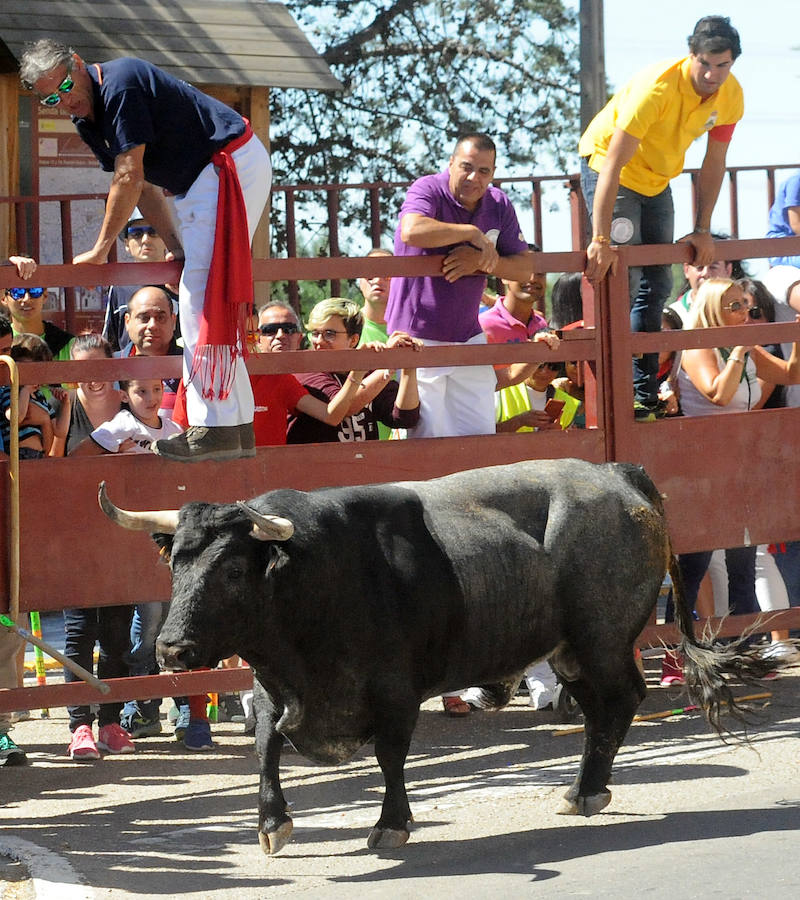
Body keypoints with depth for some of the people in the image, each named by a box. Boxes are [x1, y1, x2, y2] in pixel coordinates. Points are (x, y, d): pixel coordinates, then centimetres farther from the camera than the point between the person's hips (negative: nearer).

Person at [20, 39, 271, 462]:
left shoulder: (120, 85, -20)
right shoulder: (87, 119, 11)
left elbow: (129, 180, -20)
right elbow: (143, 184, 16)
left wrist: (100, 249, -13)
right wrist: (177, 249, 8)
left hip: (231, 167, -11)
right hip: (204, 179, 11)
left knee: (202, 297, -16)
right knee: (202, 297, 10)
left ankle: (214, 428, -20)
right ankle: (238, 427, 10)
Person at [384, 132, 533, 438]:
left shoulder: (499, 205, 6)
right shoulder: (428, 190, -13)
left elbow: (525, 268, 5)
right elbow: (412, 231, -36)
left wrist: (482, 262, -14)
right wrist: (472, 233, -24)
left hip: (468, 336, 6)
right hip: (419, 337, -6)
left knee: (482, 436, 6)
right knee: (431, 440, -9)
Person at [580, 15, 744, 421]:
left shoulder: (731, 96, -15)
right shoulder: (657, 87, -35)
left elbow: (714, 163, -1)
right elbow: (613, 163, -36)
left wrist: (702, 231, -4)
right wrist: (601, 241, -39)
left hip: (657, 180, 7)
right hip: (606, 163, -7)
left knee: (656, 285, 8)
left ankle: (646, 395, 15)